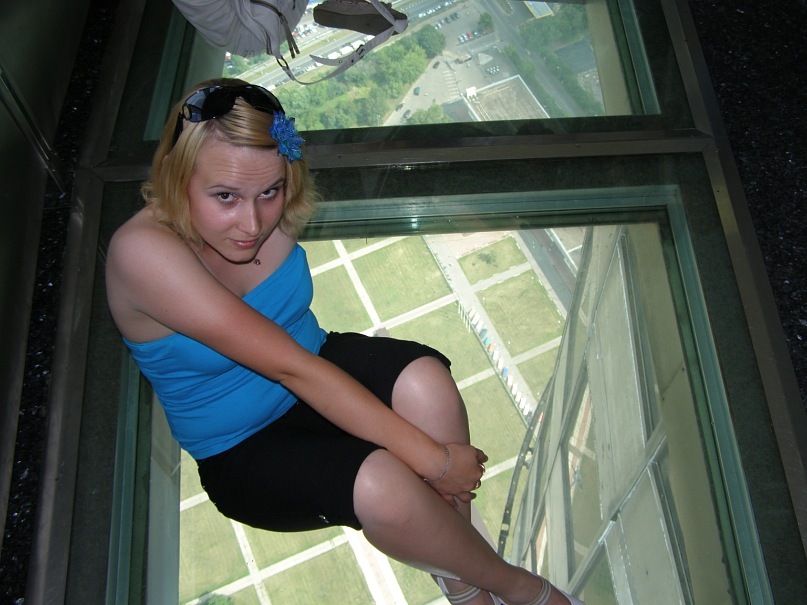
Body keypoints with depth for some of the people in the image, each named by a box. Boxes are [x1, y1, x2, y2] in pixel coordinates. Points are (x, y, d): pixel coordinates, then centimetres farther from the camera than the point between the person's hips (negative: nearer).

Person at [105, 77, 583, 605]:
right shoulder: (143, 251, -30)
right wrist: (433, 458, -31)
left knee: (424, 380, -28)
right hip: (242, 451, -4)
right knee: (381, 487, -32)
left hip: (318, 369, 5)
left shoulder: (273, 213, -13)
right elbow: (287, 366, -33)